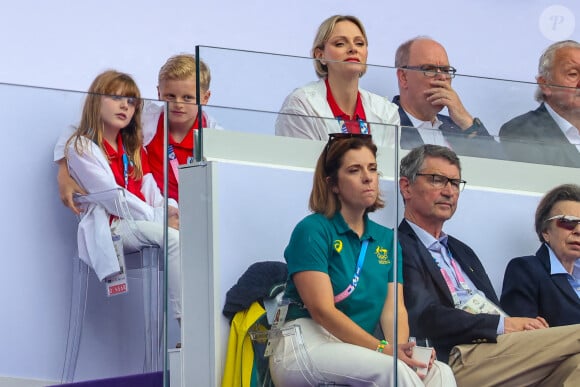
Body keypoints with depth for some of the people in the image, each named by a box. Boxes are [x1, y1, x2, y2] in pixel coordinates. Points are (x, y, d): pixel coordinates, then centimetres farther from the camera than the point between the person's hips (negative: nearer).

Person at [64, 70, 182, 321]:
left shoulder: (133, 147, 23)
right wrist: (157, 216, -18)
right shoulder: (82, 148, -2)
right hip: (111, 225, -7)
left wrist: (168, 209, -12)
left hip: (141, 222, 7)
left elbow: (149, 188, 11)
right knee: (173, 239, -33)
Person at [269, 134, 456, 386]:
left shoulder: (387, 239, 16)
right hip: (307, 346, -6)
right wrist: (383, 350, -23)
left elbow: (394, 307, 5)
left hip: (357, 351, 6)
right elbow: (323, 311, -13)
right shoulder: (312, 231, -4)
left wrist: (401, 347, -19)